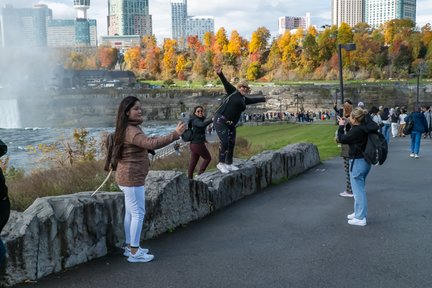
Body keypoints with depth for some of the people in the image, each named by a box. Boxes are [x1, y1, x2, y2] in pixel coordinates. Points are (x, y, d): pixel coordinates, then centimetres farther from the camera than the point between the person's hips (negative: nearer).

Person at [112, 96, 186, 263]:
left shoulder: (131, 128, 13)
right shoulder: (131, 131, -22)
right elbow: (151, 143, -36)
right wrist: (175, 134, -38)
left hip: (128, 177, 11)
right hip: (132, 178, -11)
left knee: (130, 213, 16)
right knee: (138, 213, -5)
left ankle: (130, 247, 26)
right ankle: (134, 253, 1)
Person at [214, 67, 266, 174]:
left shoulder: (244, 99, 18)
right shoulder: (232, 92, 0)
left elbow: (253, 100, 37)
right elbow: (226, 83, -14)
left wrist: (263, 99, 53)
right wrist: (220, 74, -32)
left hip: (231, 124, 8)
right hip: (220, 120, -8)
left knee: (231, 144, 9)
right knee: (224, 142, -16)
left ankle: (228, 164, 22)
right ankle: (221, 163, -3)